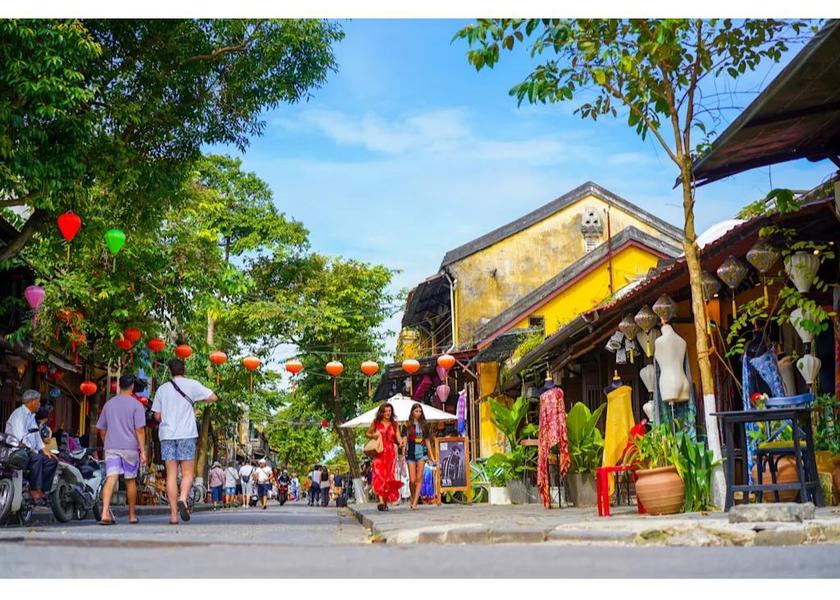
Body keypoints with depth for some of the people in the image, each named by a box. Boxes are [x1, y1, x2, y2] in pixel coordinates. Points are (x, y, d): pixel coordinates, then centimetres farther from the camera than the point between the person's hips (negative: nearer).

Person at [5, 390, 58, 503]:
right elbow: (20, 437, -21)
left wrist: (44, 450, 8)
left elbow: (36, 436, 22)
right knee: (37, 458, -34)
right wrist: (31, 449, -22)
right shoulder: (19, 414, -10)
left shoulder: (31, 416, 22)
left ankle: (42, 490, -8)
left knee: (52, 460, -4)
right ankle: (34, 490, -32)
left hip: (30, 451, 10)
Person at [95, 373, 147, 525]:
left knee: (110, 479, -8)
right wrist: (143, 451, -8)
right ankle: (132, 515, 22)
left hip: (111, 448, 2)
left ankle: (105, 513, -26)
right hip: (130, 448, -2)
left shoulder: (109, 404, 12)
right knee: (130, 480, 11)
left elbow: (101, 428, 17)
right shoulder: (136, 405, -3)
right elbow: (140, 430, -9)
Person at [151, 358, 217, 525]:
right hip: (186, 434, -2)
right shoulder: (191, 384, 2)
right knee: (187, 472, 4)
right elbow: (213, 397, 0)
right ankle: (183, 499, -23)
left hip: (167, 434, 2)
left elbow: (157, 416, 10)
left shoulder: (162, 389, 9)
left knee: (171, 474, 3)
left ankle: (173, 514, -2)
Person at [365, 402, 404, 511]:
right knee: (379, 475, -15)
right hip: (379, 452, -2)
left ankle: (386, 502, 10)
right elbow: (367, 433, 18)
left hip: (390, 453, 2)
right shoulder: (376, 423, 8)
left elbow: (398, 437, 1)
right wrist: (373, 435, -4)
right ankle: (381, 501, -24)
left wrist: (401, 442, -22)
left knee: (389, 477, -1)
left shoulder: (394, 424, 11)